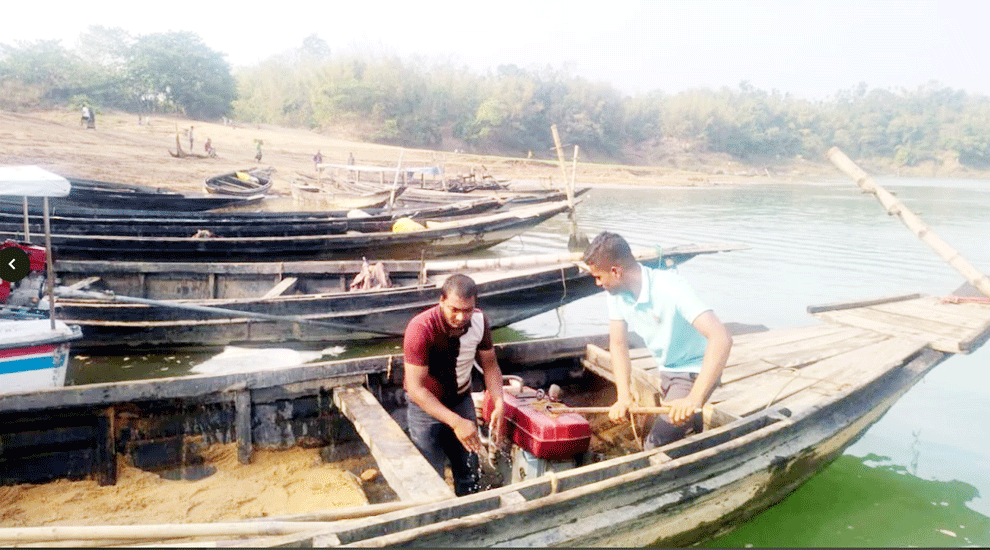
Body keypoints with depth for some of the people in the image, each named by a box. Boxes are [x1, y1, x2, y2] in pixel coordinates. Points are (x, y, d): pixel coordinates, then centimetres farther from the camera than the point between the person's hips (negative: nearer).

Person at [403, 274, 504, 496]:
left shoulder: (479, 321, -15)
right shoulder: (420, 328, -30)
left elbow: (490, 365, -2)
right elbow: (416, 389, -30)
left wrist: (498, 403, -18)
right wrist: (455, 422, -37)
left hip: (462, 400, 5)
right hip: (426, 405, -4)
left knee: (469, 475, 15)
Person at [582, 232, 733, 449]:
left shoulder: (670, 288, -33)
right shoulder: (617, 294, -11)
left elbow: (721, 338, -41)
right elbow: (618, 345, -3)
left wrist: (694, 399, -49)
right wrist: (624, 396, -16)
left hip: (696, 371, -7)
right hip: (667, 372, 7)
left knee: (656, 446, -12)